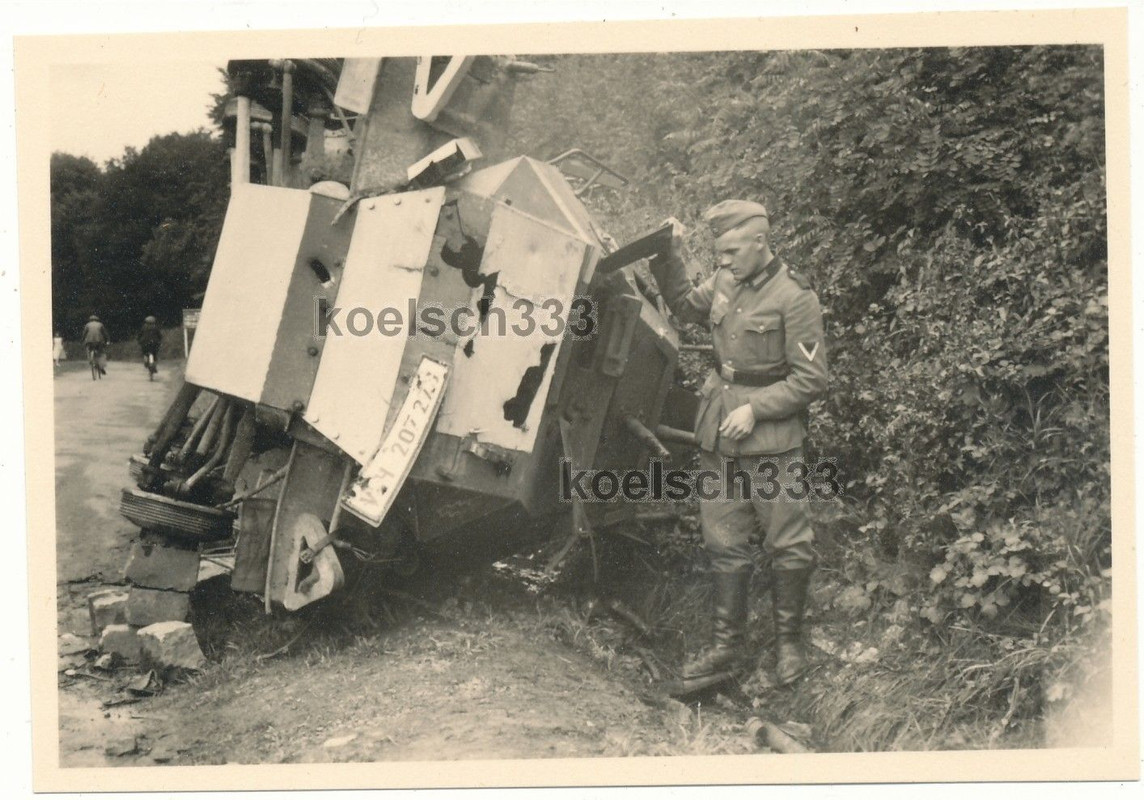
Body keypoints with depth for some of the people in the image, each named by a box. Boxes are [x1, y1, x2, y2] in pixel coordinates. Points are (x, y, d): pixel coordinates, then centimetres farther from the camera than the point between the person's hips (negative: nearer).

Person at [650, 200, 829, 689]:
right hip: (718, 435, 6)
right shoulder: (724, 282, 4)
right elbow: (686, 307, 25)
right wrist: (665, 260, 10)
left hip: (771, 440, -6)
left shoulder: (795, 298, -14)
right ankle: (727, 646, 21)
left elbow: (810, 381, -12)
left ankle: (788, 643, 23)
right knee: (724, 544, 11)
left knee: (788, 546, 3)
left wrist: (754, 409, -19)